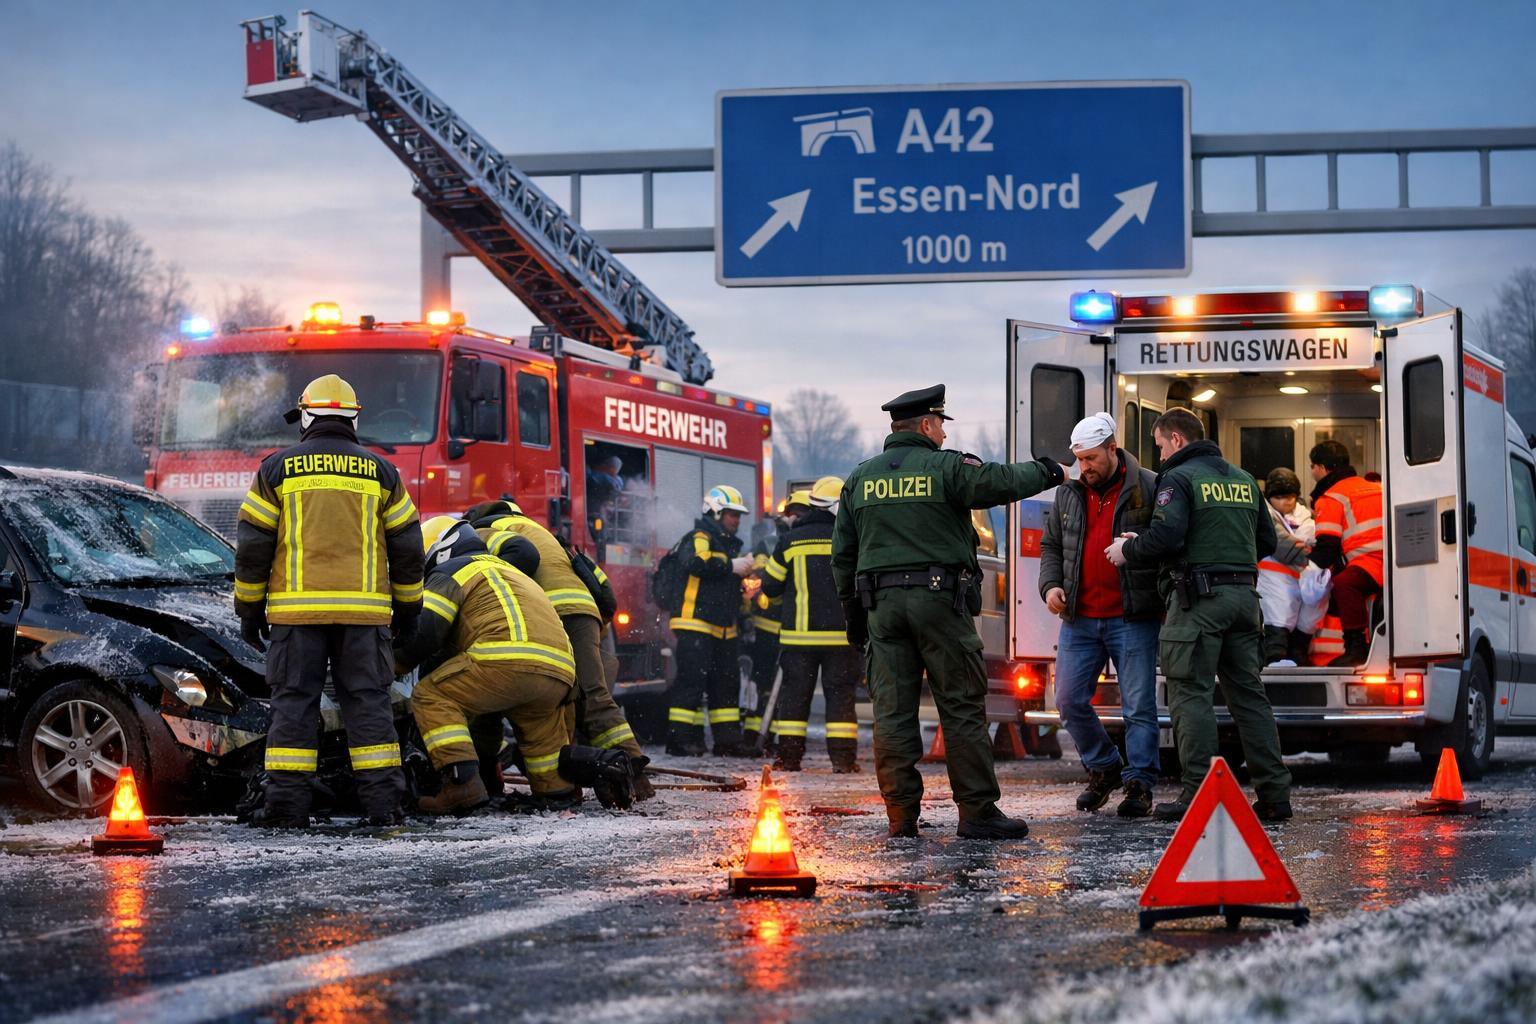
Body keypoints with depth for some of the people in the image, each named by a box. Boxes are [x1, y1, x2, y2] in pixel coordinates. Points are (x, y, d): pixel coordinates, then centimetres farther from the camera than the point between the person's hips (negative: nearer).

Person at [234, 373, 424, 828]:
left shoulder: (277, 469, 4)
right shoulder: (380, 473, 8)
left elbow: (252, 545, 3)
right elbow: (407, 546, 9)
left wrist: (249, 610, 10)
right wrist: (408, 610, 18)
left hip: (296, 609, -1)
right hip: (364, 610, 1)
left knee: (294, 701, 3)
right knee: (367, 701, 5)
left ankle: (287, 802, -1)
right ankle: (382, 800, 1)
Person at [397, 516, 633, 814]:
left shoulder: (451, 570, 15)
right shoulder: (506, 569, 41)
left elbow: (424, 632, 2)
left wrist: (395, 664, 20)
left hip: (509, 660, -8)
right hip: (560, 674, 8)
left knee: (431, 697, 2)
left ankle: (462, 784, -13)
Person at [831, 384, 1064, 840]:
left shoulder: (859, 478, 12)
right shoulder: (946, 468, -3)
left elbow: (842, 553, 13)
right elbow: (1001, 482, -12)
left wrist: (852, 613, 19)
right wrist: (1047, 472, 7)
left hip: (882, 606, 4)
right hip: (940, 598, -4)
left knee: (892, 712, 4)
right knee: (963, 708, 0)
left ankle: (901, 815, 2)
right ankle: (977, 811, -2)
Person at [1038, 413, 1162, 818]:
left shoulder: (1148, 488, -4)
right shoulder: (1068, 494, 11)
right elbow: (1051, 545, 20)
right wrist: (1050, 584, 4)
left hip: (1132, 619, -5)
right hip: (1079, 619, 5)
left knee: (1139, 705, -3)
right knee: (1070, 700, 4)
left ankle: (1139, 784, 4)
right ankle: (1104, 769, 22)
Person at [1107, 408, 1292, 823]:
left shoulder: (1179, 478, -5)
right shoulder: (1244, 480, 18)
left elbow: (1165, 536, -18)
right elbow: (1266, 541, 20)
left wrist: (1126, 551, -1)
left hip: (1199, 600, -7)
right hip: (1244, 595, 7)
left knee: (1191, 694, -4)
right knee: (1248, 694, 9)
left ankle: (1199, 793, -8)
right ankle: (1274, 793, 6)